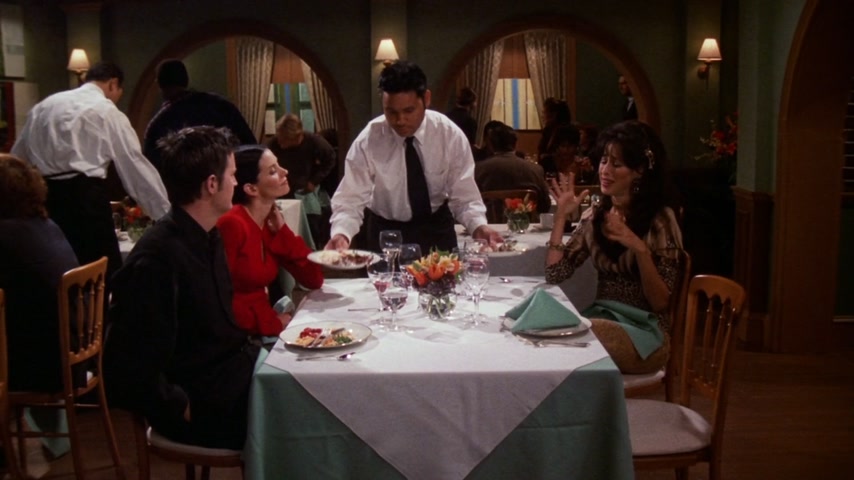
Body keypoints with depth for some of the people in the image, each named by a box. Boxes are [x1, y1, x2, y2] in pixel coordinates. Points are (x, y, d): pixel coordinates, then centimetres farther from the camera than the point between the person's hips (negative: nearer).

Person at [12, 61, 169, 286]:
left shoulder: (44, 105, 18)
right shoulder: (107, 111, 2)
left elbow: (17, 160, 18)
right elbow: (136, 166, 1)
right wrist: (168, 215, 5)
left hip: (42, 195, 6)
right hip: (83, 196, -6)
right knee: (104, 275, 0)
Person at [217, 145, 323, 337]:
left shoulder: (271, 223, 5)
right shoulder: (232, 225, -17)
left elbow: (314, 280, 2)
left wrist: (281, 231, -4)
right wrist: (271, 322, -14)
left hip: (263, 330, 7)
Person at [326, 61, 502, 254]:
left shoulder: (450, 135, -15)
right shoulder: (367, 142, -18)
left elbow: (463, 196, -13)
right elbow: (350, 201, -20)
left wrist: (479, 227, -32)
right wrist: (340, 234, -40)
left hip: (437, 228, 1)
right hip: (386, 231, -1)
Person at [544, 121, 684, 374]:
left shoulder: (659, 220, -10)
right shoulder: (595, 216, 6)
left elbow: (660, 302, -13)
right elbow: (555, 274, 0)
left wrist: (639, 248, -27)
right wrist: (561, 215, -4)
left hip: (645, 331, -5)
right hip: (602, 318, 5)